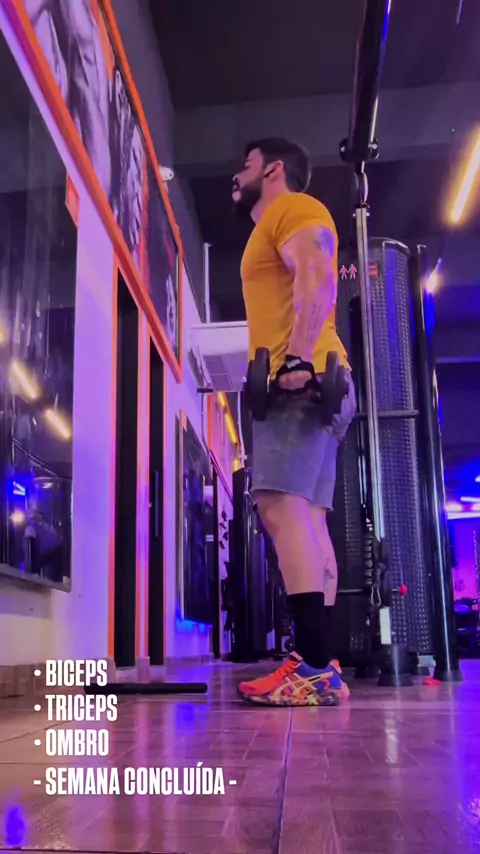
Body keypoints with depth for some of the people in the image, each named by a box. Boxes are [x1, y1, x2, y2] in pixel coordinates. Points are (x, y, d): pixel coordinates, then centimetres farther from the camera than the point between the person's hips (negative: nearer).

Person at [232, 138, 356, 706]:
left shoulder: (293, 208, 4)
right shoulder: (275, 230, 33)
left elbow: (317, 279, -14)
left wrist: (299, 359, -27)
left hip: (303, 380, -10)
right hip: (302, 383, 10)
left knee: (281, 506, -21)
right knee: (303, 516, 2)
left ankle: (315, 666, -24)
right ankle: (319, 665, 1)